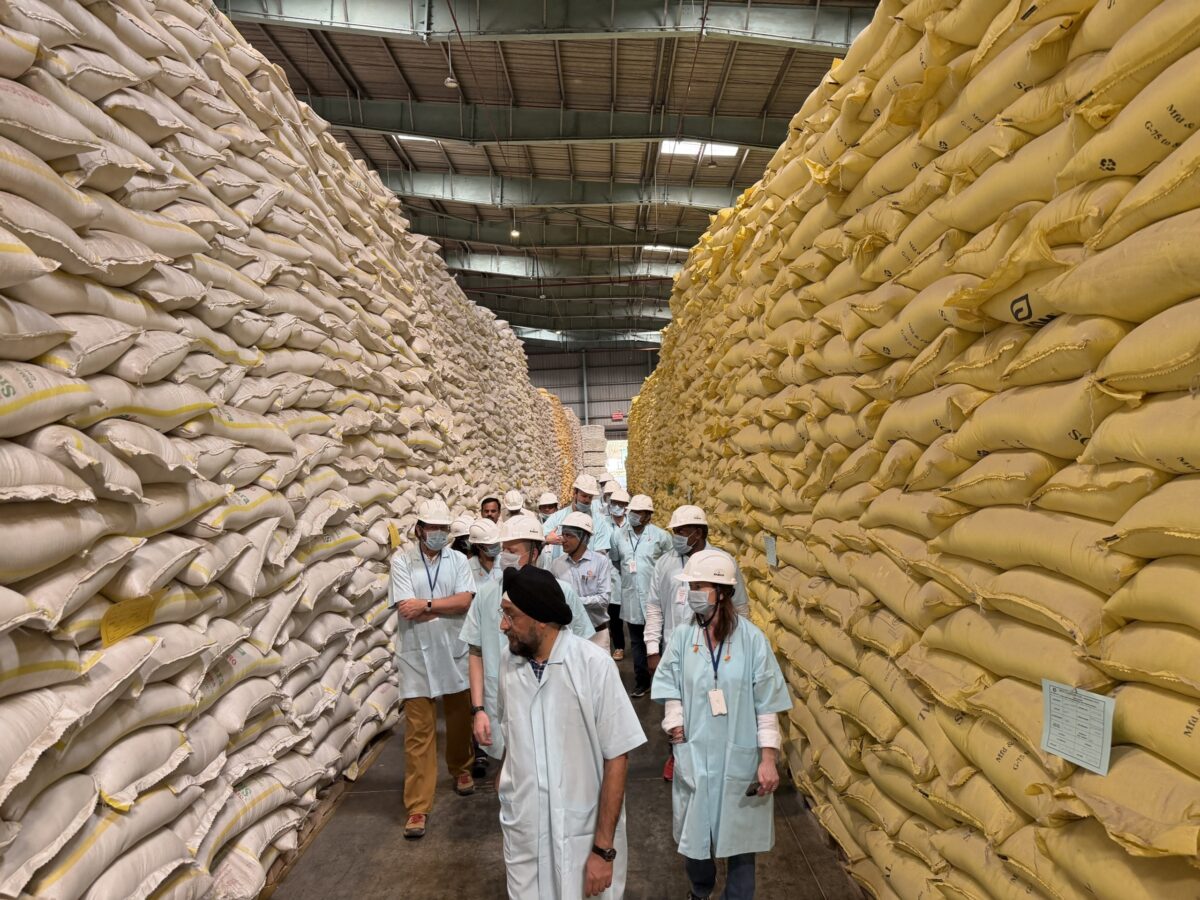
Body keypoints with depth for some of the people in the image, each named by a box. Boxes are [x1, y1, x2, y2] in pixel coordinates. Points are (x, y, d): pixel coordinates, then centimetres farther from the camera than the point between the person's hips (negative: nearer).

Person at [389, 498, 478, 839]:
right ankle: (418, 806, 12)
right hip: (417, 655, -2)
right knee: (418, 731, 2)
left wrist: (427, 605, -18)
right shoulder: (402, 560, -6)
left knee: (459, 718, 18)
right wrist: (448, 607, -11)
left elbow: (465, 601, -12)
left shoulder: (458, 559, 1)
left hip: (454, 652, 3)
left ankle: (461, 769, 45)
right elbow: (406, 609, -15)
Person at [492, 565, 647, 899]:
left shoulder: (594, 665, -20)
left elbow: (616, 758, -15)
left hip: (584, 834, -3)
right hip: (521, 829, 4)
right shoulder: (507, 661, -6)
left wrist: (603, 849, -13)